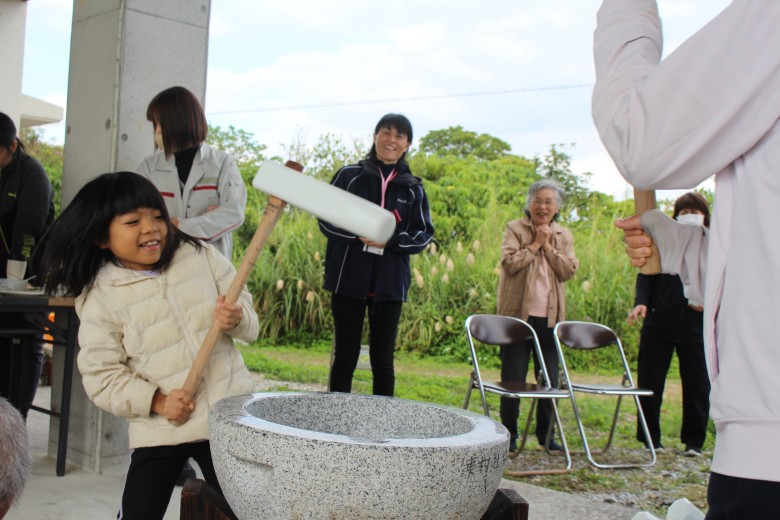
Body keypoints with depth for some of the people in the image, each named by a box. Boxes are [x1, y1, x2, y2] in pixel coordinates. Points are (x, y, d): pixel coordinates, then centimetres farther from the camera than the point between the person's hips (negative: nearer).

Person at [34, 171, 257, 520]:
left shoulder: (201, 256, 0)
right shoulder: (100, 298, -6)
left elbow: (249, 322, 4)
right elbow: (101, 374, -7)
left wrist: (237, 320, -19)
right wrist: (156, 401, -19)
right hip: (159, 431, -1)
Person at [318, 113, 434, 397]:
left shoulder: (413, 188, 6)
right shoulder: (349, 175, 2)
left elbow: (424, 233, 4)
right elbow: (326, 219, 0)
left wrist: (391, 239, -14)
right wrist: (357, 233, -18)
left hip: (390, 284, 1)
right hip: (349, 279, -1)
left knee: (383, 360, 7)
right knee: (345, 355, 6)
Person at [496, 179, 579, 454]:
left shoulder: (563, 236, 11)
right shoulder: (515, 229, 1)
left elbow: (569, 270, -2)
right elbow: (509, 263, -14)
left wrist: (549, 246, -8)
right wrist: (535, 245, -11)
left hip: (549, 315, 4)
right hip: (518, 313, -3)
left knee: (550, 378, 9)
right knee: (513, 377, 1)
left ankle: (546, 433, 21)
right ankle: (509, 433, 11)